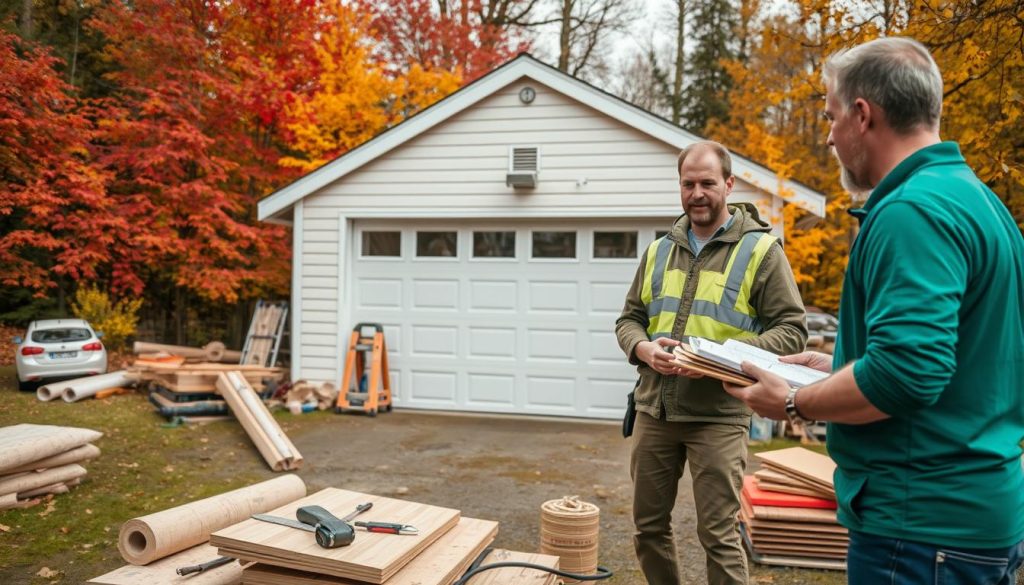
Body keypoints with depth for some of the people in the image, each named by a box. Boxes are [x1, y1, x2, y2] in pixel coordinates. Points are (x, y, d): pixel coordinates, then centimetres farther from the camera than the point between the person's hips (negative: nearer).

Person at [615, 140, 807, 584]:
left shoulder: (760, 249, -3)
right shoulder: (659, 250, 12)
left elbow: (792, 329, -6)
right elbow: (629, 319, 15)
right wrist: (644, 349, -9)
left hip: (717, 415, -5)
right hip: (653, 409, 5)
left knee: (718, 534, 2)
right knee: (648, 524, 16)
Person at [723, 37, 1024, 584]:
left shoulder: (913, 210, -21)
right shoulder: (973, 196, 11)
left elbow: (906, 375, -29)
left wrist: (793, 402, -14)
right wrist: (838, 366, 15)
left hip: (922, 521, -10)